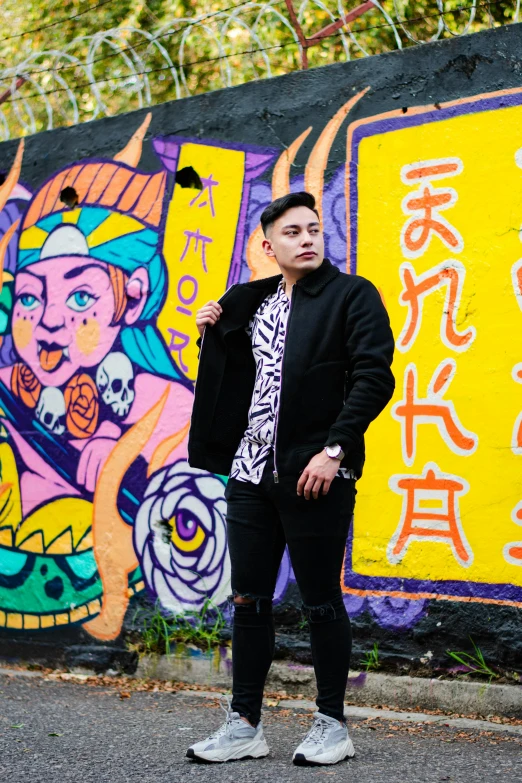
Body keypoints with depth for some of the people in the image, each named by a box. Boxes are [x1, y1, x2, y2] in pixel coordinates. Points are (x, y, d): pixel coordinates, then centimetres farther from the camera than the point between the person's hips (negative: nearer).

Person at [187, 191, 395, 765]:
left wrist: (335, 449, -19)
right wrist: (218, 332, 9)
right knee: (248, 599, 8)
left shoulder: (352, 295, -2)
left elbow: (374, 377, -11)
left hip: (316, 475, -6)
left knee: (320, 600, 2)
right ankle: (245, 725, 17)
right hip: (250, 471, 6)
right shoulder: (254, 302, 15)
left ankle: (332, 725, 15)